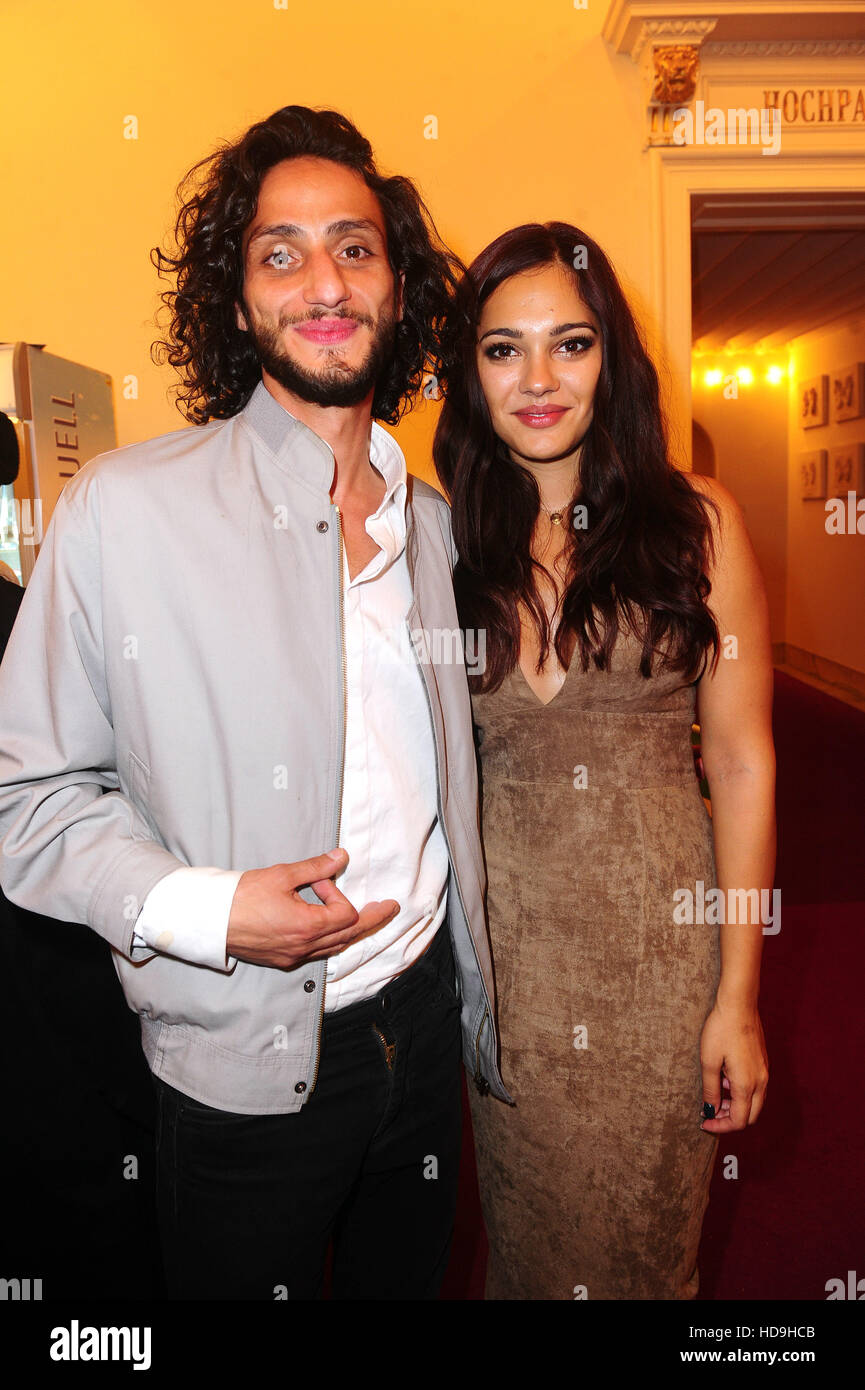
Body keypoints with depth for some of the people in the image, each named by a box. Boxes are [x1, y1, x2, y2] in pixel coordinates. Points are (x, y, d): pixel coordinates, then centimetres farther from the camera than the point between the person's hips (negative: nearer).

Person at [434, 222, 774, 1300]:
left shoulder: (695, 523, -5)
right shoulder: (446, 537, 0)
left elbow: (744, 765, -5)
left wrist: (738, 998, -6)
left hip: (659, 935, -1)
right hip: (499, 937, 2)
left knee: (645, 1235, 18)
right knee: (527, 1230, 20)